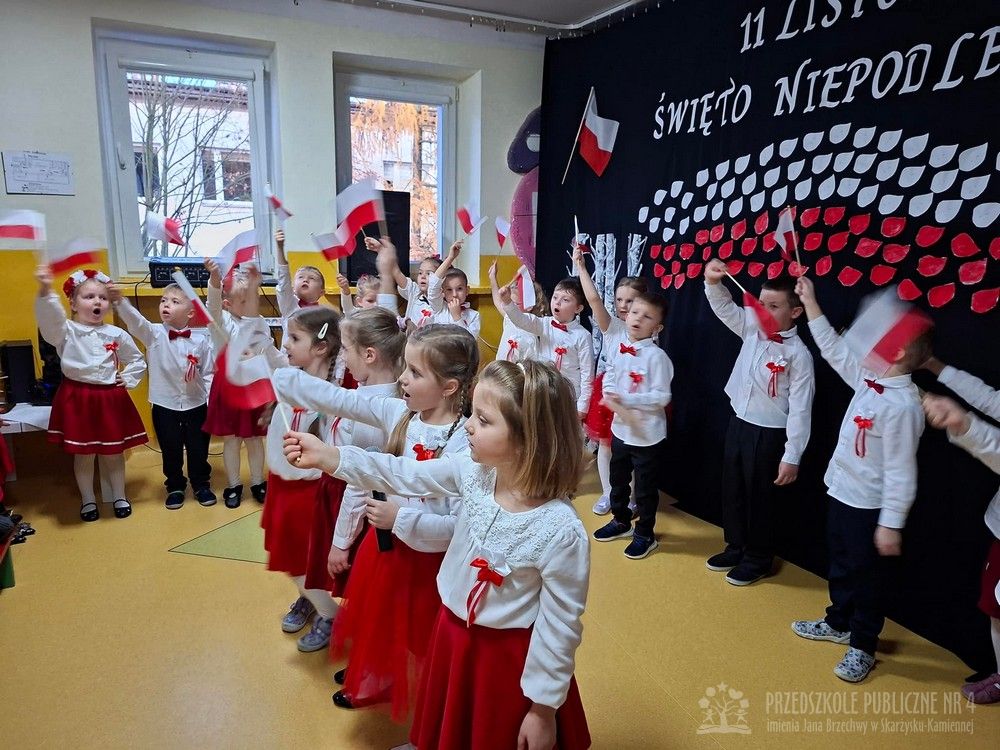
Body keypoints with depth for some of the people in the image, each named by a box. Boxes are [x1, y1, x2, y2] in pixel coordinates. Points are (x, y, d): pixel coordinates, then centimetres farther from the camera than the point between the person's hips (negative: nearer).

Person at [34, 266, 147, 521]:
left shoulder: (116, 334, 3)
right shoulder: (66, 331, -6)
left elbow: (137, 360, 16)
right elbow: (49, 318, -29)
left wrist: (128, 379, 3)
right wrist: (45, 291, -43)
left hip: (110, 398, 2)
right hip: (77, 398, -2)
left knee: (114, 451, 12)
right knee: (83, 453, 8)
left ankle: (119, 496, 27)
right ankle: (88, 500, 25)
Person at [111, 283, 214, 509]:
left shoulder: (200, 340, -6)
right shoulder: (153, 334, -6)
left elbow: (209, 373, -2)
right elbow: (134, 321, -26)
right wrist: (119, 301, -44)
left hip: (196, 405, 0)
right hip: (164, 406, 0)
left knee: (198, 449, 13)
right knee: (170, 450, 14)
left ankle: (201, 485, 33)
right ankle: (175, 487, 34)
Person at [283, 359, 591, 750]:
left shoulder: (562, 533, -31)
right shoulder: (472, 470, -15)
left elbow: (561, 627, -21)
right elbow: (405, 475, -4)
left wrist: (543, 708, -10)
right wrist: (326, 456, -7)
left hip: (508, 659, -6)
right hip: (452, 635, 6)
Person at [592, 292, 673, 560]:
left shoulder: (657, 356, -20)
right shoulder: (619, 349, -1)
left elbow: (662, 397, -21)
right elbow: (609, 376, 7)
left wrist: (627, 399, -27)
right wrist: (612, 397, -14)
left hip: (648, 435, -6)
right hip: (621, 428, 7)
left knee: (646, 487, 9)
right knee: (618, 479, 23)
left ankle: (645, 534, 28)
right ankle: (621, 521, 45)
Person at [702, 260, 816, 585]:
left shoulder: (798, 354, -17)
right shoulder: (752, 329, -1)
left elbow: (800, 409, -16)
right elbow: (724, 306, 5)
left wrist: (791, 457, -16)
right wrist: (713, 281, -18)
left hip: (769, 434, -6)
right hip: (738, 424, 7)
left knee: (760, 499, 8)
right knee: (732, 492, 18)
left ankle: (758, 559, 28)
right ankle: (735, 548, 36)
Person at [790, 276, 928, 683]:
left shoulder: (903, 405, -24)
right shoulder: (869, 381, 0)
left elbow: (900, 470, -23)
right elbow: (834, 348, 12)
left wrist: (891, 523, -21)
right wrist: (810, 302, 12)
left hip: (868, 505, -9)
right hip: (841, 493, 9)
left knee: (865, 574, 9)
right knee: (840, 564, 23)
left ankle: (862, 647, 26)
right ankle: (839, 623, 43)